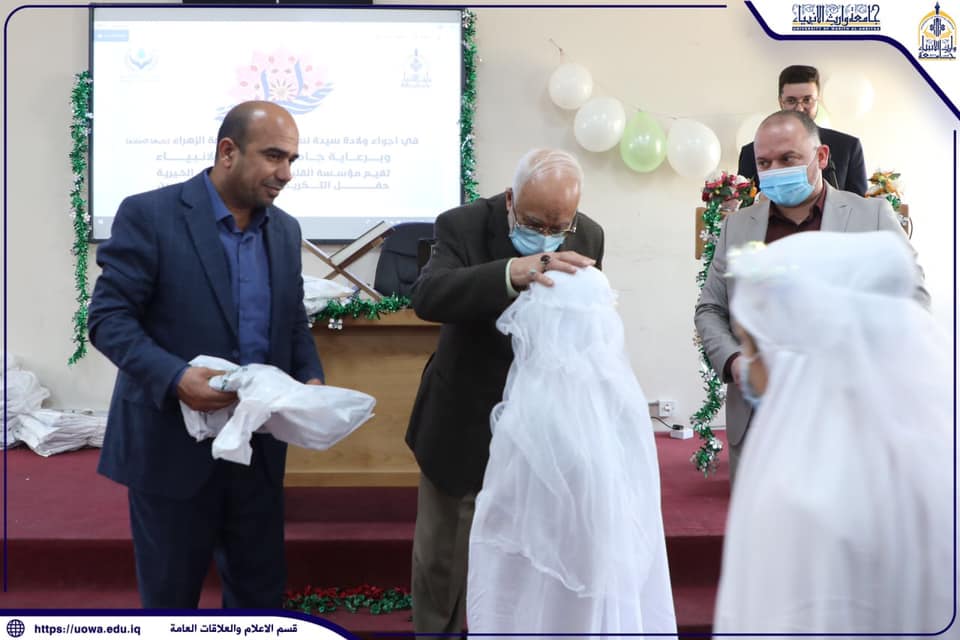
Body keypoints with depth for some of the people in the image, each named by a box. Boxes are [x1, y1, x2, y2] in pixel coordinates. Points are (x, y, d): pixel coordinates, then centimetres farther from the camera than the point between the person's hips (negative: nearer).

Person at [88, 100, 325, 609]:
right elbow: (108, 317, -13)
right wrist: (175, 377, -28)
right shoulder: (149, 214, -10)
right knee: (170, 592, 14)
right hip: (173, 442, -4)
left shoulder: (285, 230, 7)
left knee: (262, 588, 16)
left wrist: (310, 377, -5)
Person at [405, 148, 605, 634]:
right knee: (440, 556, 14)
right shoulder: (463, 225, -18)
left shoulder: (589, 237, -7)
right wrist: (512, 273, -51)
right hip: (464, 423, -2)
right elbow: (427, 297, -36)